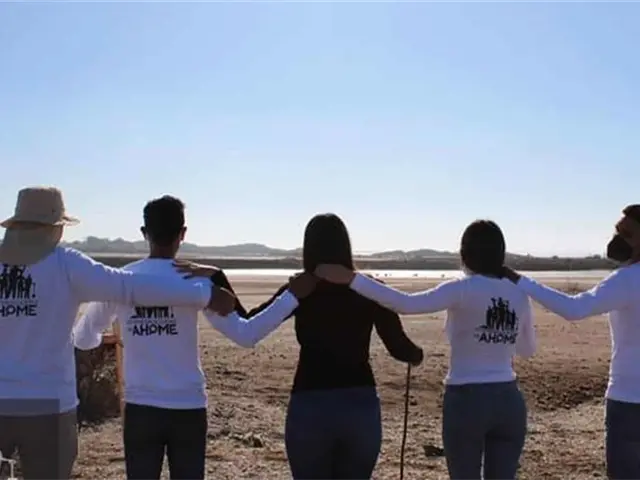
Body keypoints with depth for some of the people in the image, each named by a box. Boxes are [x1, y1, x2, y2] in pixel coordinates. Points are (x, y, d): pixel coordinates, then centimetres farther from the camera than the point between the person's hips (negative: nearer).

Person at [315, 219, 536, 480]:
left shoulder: (463, 289, -12)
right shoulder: (519, 295, 5)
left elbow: (406, 304, -24)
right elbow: (528, 349, 19)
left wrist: (351, 278, -24)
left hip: (466, 401, -4)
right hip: (509, 402, 5)